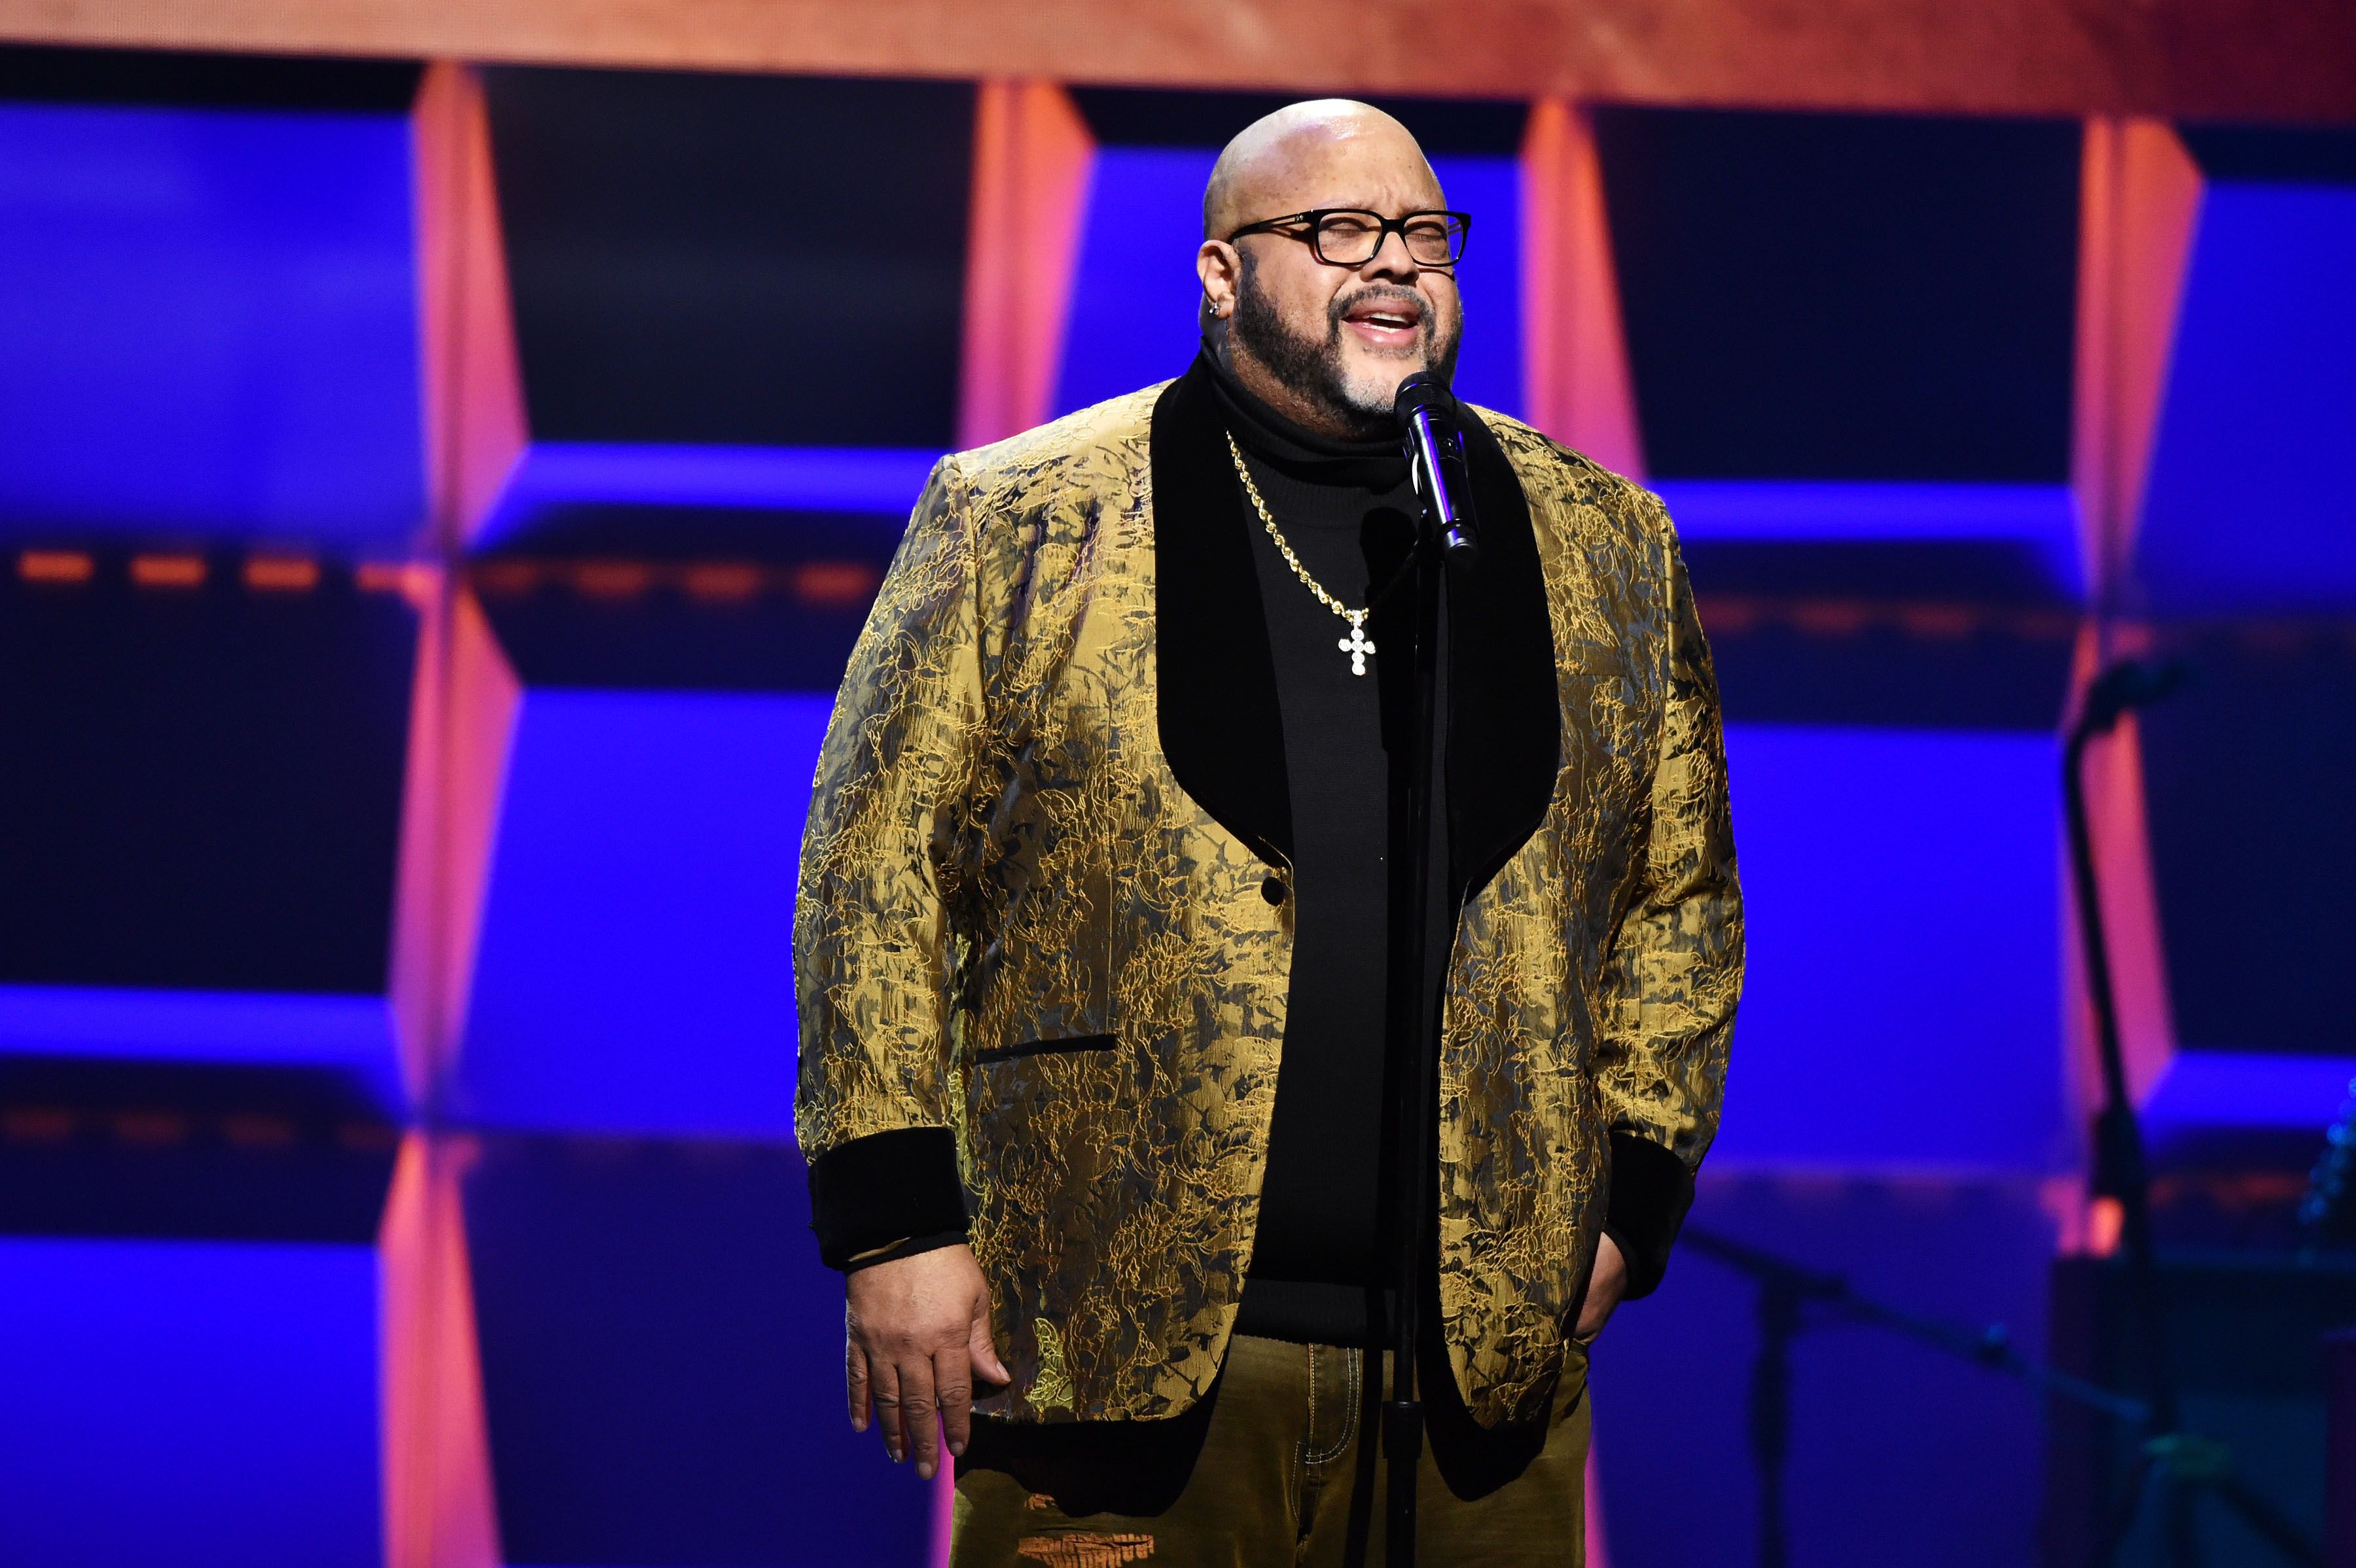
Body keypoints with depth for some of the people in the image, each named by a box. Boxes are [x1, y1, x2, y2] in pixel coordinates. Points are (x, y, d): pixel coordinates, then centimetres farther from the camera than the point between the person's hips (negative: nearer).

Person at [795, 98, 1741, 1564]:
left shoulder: (1608, 550, 12)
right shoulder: (1015, 523, 2)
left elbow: (1680, 898, 18)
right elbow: (880, 866, 1)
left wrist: (1630, 1206, 9)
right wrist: (896, 1225, -5)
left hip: (1484, 1366, 3)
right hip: (1110, 1351, -3)